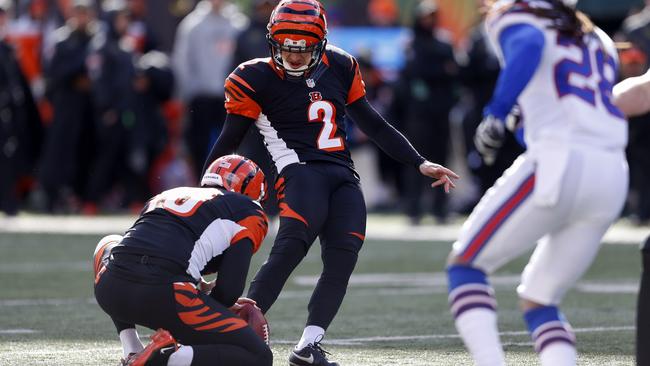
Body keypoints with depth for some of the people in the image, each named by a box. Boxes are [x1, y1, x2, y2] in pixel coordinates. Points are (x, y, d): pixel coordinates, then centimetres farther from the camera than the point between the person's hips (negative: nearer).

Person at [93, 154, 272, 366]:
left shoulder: (169, 195, 34)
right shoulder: (249, 213, 17)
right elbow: (230, 290, 6)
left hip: (110, 289, 6)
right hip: (164, 293, -5)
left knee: (108, 246, 43)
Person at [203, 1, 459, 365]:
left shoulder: (339, 68, 13)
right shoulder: (257, 80, 0)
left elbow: (375, 126, 21)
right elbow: (228, 143, 7)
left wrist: (421, 164, 17)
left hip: (343, 177, 5)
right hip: (301, 171, -5)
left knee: (343, 258, -14)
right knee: (290, 250, -27)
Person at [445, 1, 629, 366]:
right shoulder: (598, 40, 26)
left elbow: (530, 44, -16)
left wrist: (497, 113, -19)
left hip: (559, 166, -6)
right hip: (613, 180, 6)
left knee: (466, 264, 9)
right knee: (540, 299, 18)